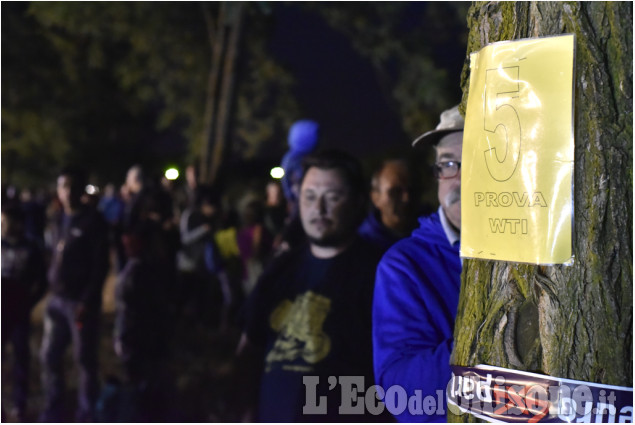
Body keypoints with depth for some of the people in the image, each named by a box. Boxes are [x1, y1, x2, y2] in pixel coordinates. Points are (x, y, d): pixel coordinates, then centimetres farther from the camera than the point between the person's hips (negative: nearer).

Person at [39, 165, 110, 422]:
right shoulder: (58, 222, 14)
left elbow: (100, 266, -11)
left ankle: (87, 417, 10)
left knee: (85, 360, 0)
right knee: (49, 357, 8)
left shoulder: (93, 222, -6)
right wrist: (51, 288, 4)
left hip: (81, 301, -6)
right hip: (57, 300, 6)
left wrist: (87, 301, -16)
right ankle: (53, 413, 20)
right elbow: (55, 260, 16)